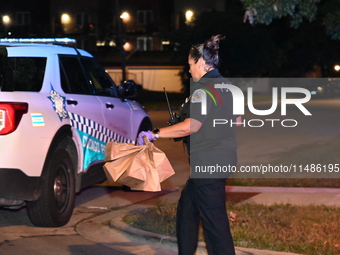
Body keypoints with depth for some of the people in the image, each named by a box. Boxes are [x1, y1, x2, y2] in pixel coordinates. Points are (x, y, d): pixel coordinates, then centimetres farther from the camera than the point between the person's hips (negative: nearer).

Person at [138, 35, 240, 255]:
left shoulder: (203, 89, -16)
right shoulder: (227, 88, 13)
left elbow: (191, 126, -24)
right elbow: (236, 122, 21)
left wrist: (155, 134, -20)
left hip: (208, 162, -10)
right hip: (224, 159, 10)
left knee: (214, 220, -5)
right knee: (186, 210, 19)